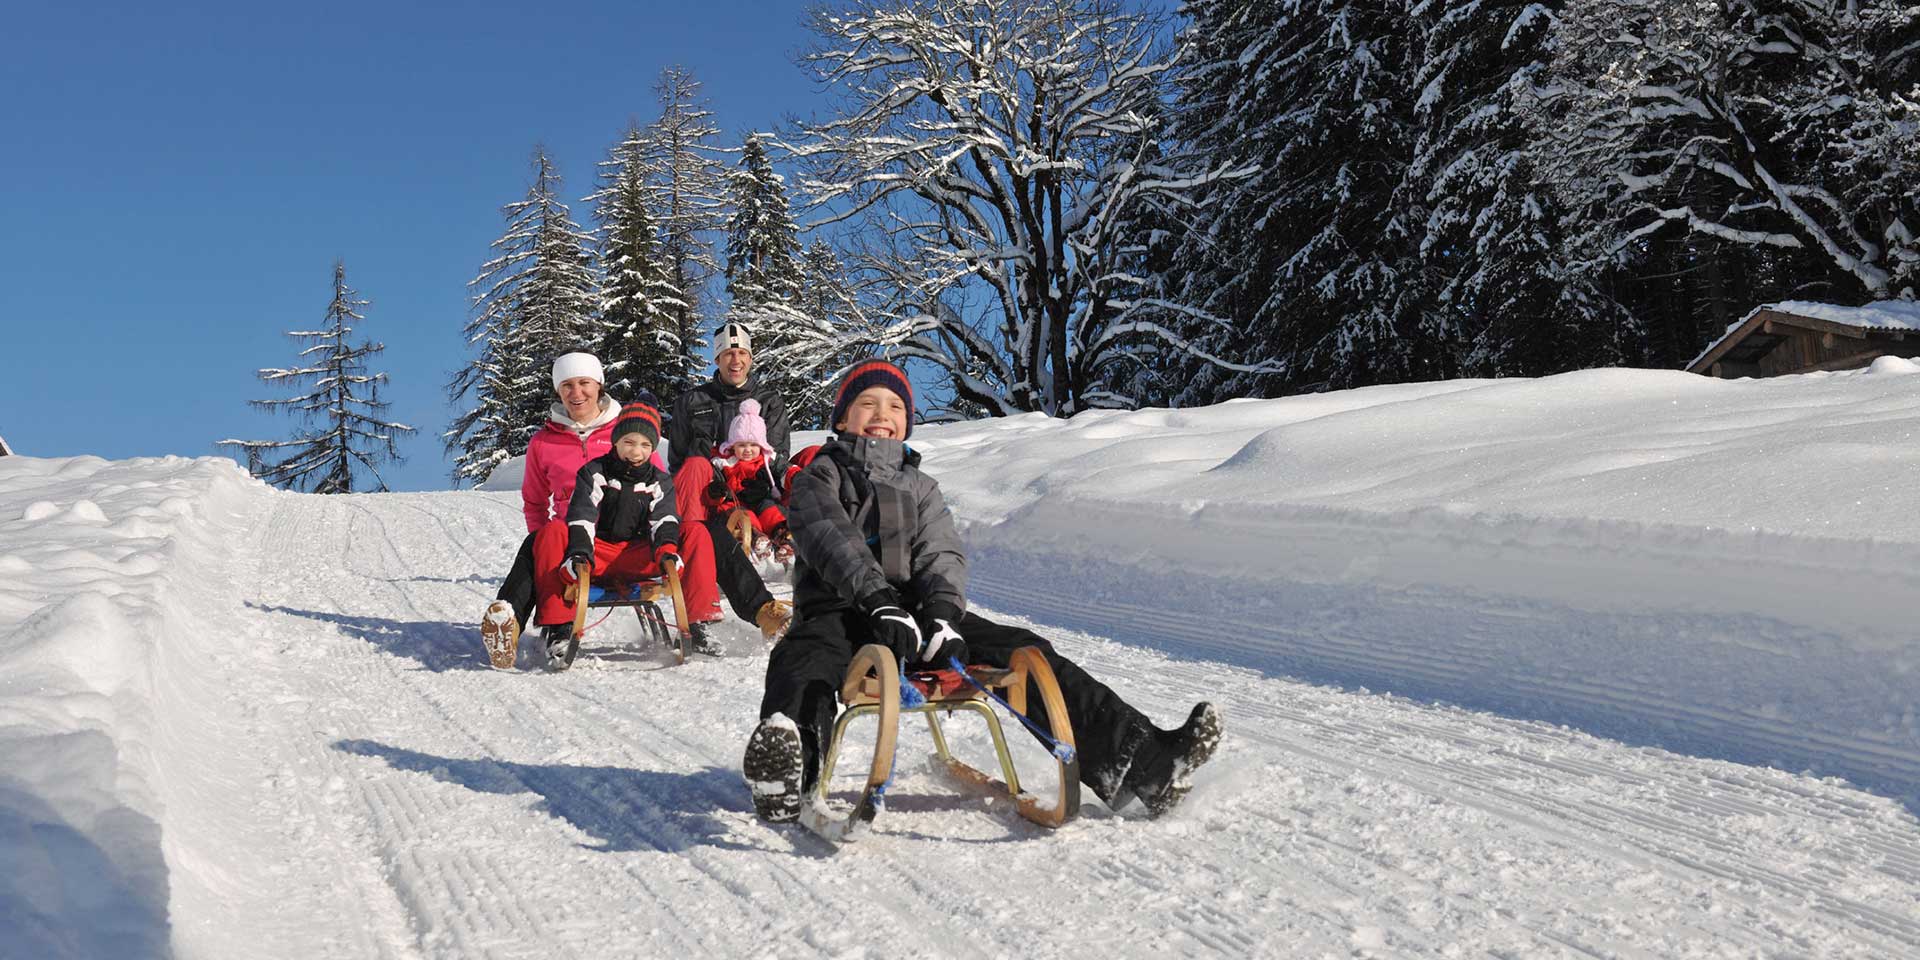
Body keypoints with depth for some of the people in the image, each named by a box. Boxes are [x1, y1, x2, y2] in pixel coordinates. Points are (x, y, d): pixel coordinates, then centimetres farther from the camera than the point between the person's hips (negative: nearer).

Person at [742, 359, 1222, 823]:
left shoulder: (921, 488, 24)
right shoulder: (819, 478, 12)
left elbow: (941, 556, 6)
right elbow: (833, 541, -9)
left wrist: (941, 613, -18)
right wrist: (880, 601, -28)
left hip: (914, 616, 4)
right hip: (840, 614, -4)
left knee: (1021, 650, -16)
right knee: (802, 659, -39)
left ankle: (1135, 760, -28)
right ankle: (787, 776, -70)